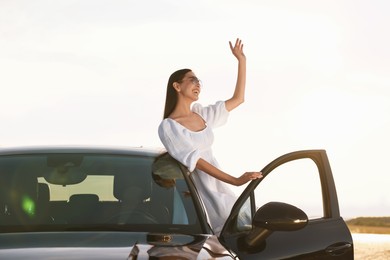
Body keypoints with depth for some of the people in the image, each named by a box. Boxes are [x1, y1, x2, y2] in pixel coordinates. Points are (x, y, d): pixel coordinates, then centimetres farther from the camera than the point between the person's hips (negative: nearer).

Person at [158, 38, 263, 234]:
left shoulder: (202, 115, 12)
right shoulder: (168, 127, -10)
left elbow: (238, 99, 19)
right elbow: (195, 161, -18)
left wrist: (241, 60, 14)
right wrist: (235, 181, -25)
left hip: (218, 188, 7)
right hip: (196, 193, -7)